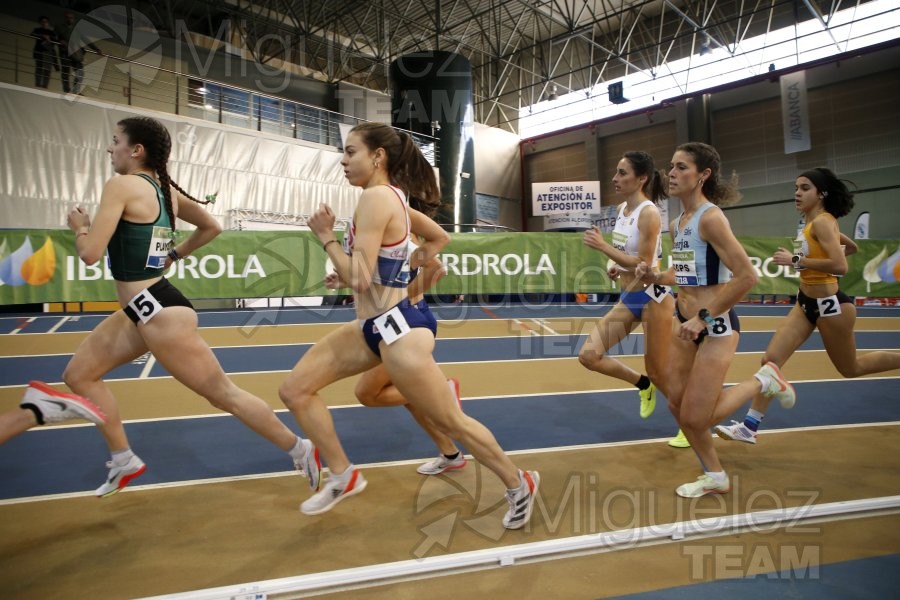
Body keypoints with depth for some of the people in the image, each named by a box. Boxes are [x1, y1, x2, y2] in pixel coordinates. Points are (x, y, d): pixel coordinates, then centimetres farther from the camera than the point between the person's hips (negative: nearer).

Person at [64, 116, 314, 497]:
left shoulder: (121, 185, -15)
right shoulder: (165, 188, 10)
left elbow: (91, 253, -18)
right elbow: (212, 227, 22)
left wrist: (79, 226, 3)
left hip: (158, 311, -10)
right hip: (144, 308, 10)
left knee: (224, 395, 0)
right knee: (78, 374, 18)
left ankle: (301, 450, 12)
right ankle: (124, 462, 26)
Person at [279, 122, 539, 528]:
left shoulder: (375, 197, -18)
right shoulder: (393, 195, 11)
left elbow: (358, 280, -22)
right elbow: (434, 239, 22)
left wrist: (326, 237, -10)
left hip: (395, 329, -10)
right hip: (372, 327, 10)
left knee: (451, 421, 5)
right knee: (294, 390, 8)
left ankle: (519, 485, 27)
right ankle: (344, 478, 21)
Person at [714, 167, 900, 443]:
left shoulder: (822, 222, -18)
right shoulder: (813, 223, 8)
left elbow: (840, 266, -30)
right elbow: (851, 247, 23)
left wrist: (796, 260, -26)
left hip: (830, 305, -8)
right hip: (806, 303, 9)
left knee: (850, 369, 13)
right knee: (771, 360, -2)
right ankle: (749, 426, 1)